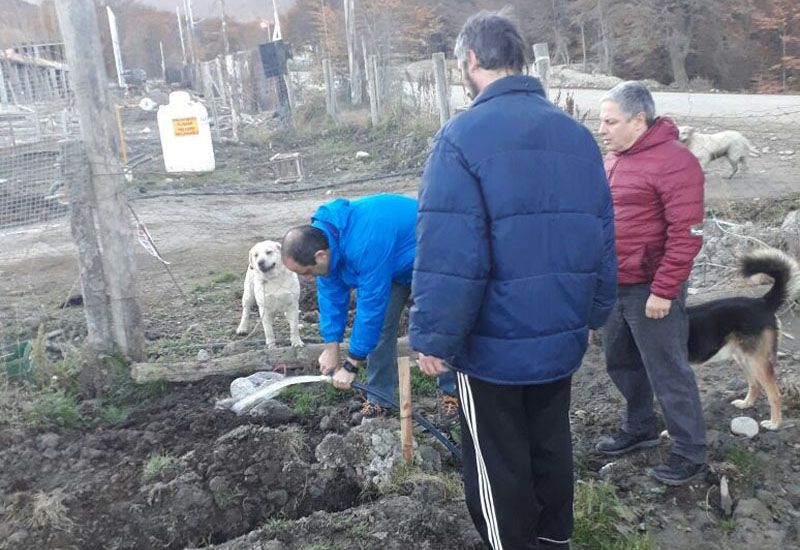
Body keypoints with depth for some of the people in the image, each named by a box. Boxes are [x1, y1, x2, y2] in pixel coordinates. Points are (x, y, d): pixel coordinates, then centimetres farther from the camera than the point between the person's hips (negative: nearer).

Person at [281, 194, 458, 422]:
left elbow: (371, 306, -37)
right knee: (379, 326, 0)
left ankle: (451, 391, 15)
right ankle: (379, 396, 11)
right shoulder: (320, 236, -18)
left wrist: (351, 365, -28)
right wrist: (331, 347, -11)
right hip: (391, 262, 7)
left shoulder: (365, 247, -44)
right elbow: (330, 293, -10)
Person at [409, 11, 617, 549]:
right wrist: (592, 313, 18)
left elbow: (448, 256, -22)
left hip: (494, 343, -6)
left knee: (498, 464, 13)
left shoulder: (463, 135, -17)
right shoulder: (578, 135, 3)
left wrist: (434, 337, -12)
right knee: (552, 444, 24)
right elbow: (603, 239, 7)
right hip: (562, 336, 7)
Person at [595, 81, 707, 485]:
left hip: (650, 290, -9)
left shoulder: (673, 163, -17)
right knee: (621, 362, 21)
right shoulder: (614, 157, 10)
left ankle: (690, 454, 20)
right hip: (614, 285, 9)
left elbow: (686, 236, -20)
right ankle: (639, 429, 40)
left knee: (668, 373, 3)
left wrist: (663, 291, -20)